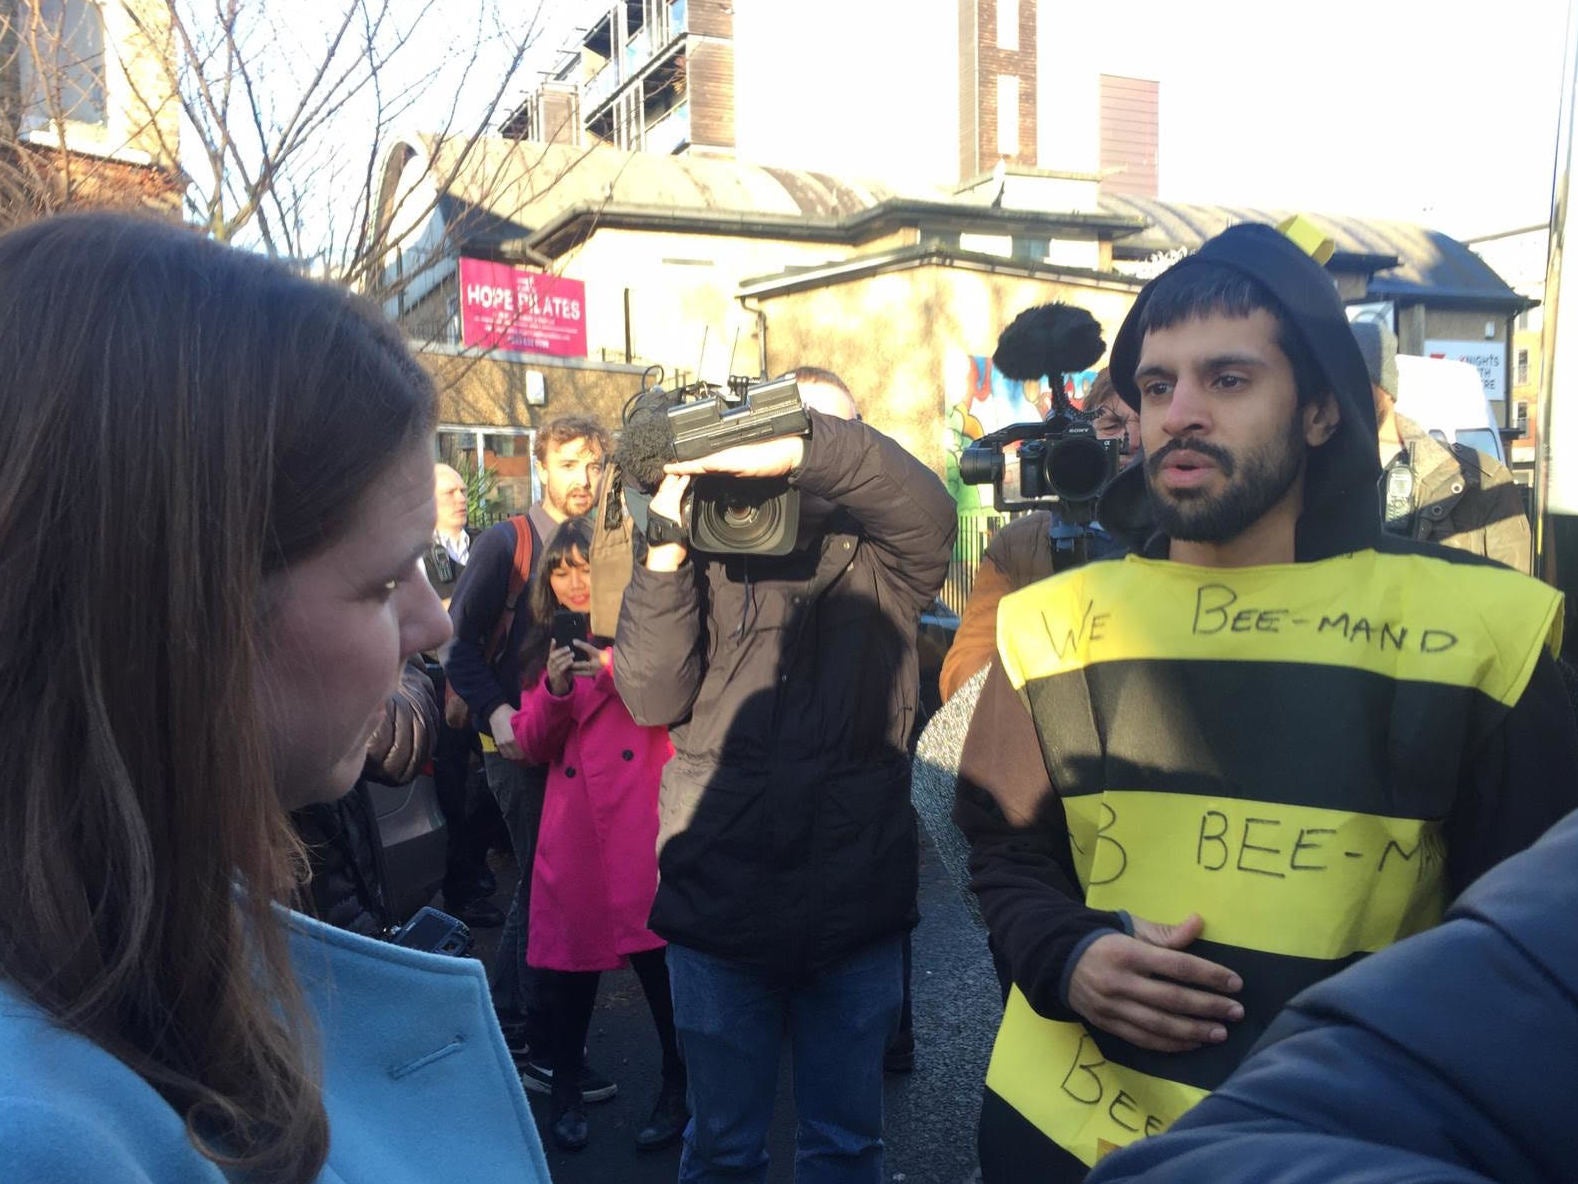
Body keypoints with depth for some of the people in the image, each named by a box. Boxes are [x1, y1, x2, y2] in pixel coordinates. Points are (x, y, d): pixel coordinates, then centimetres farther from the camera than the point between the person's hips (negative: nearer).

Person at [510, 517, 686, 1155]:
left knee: (656, 949, -6)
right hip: (573, 822, 3)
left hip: (644, 816, -3)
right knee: (572, 956, 6)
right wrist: (554, 688, -9)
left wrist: (620, 667, -20)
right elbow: (532, 744, 9)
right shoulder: (546, 644, 15)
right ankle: (566, 1090, 26)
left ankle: (679, 1088, 13)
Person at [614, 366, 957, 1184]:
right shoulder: (710, 554, 3)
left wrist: (804, 449, -32)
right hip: (720, 902, 0)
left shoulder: (879, 563, 2)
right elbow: (652, 697, -7)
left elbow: (928, 510, -21)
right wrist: (666, 555, -18)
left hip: (855, 905, 0)